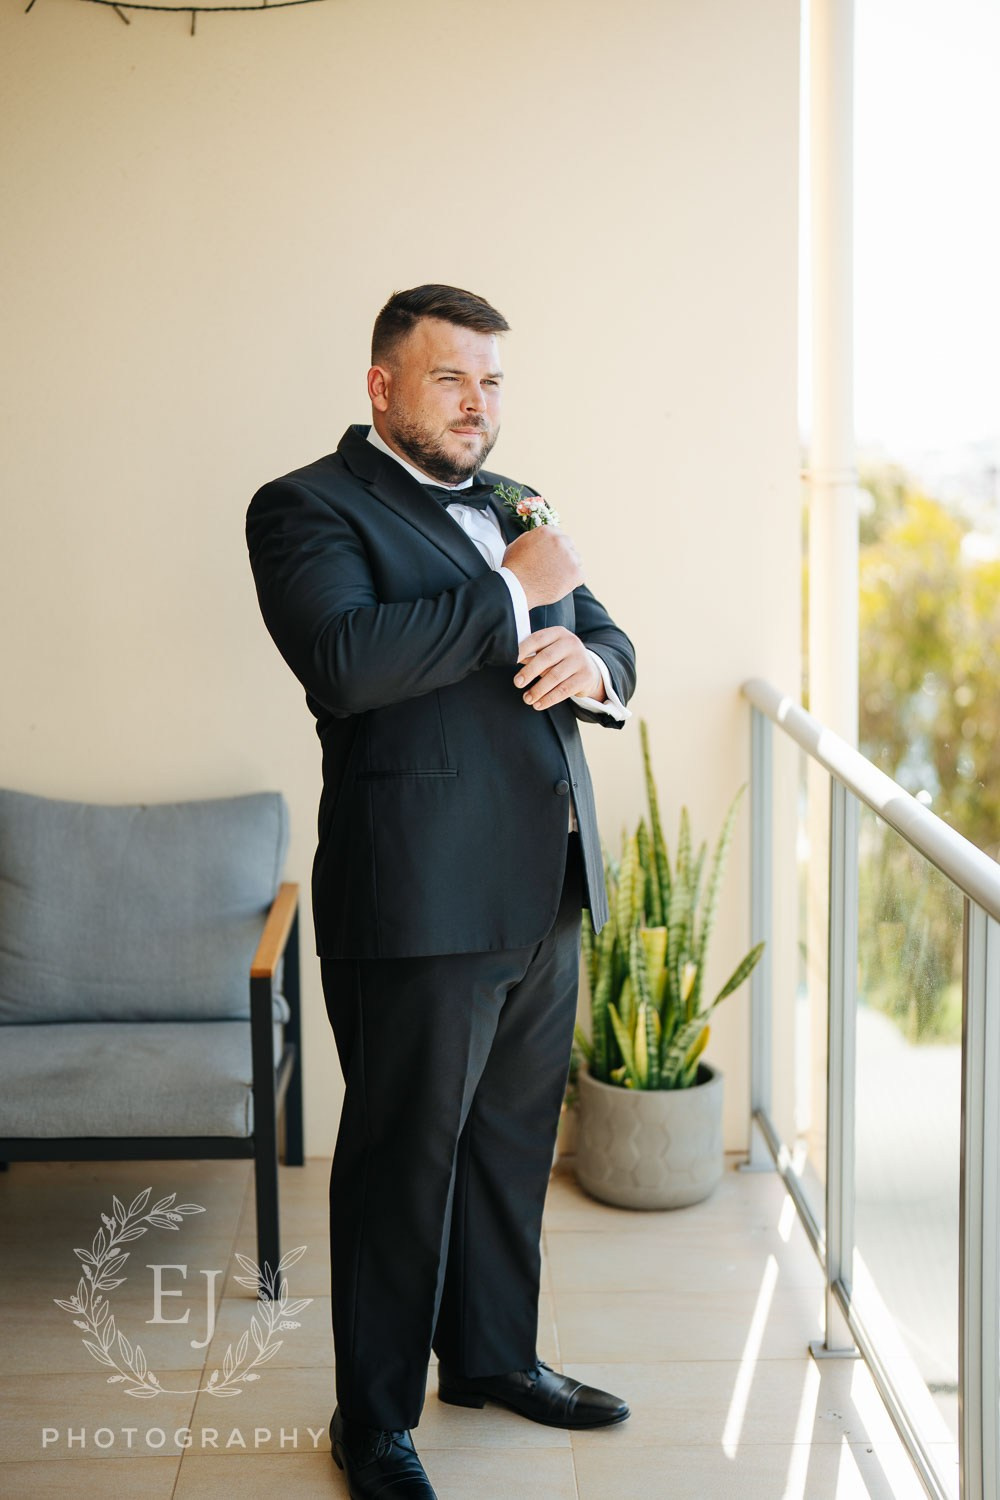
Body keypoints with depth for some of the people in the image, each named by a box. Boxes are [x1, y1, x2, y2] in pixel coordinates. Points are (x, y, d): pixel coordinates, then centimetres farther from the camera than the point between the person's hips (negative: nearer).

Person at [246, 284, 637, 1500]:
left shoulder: (514, 505, 18)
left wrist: (588, 659, -6)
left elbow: (606, 640, 19)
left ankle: (493, 1355, 38)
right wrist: (511, 592, -17)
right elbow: (344, 659, -24)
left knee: (513, 1136, 18)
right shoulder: (310, 508, -6)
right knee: (404, 1155, 4)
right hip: (420, 896, -7)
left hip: (543, 888, 7)